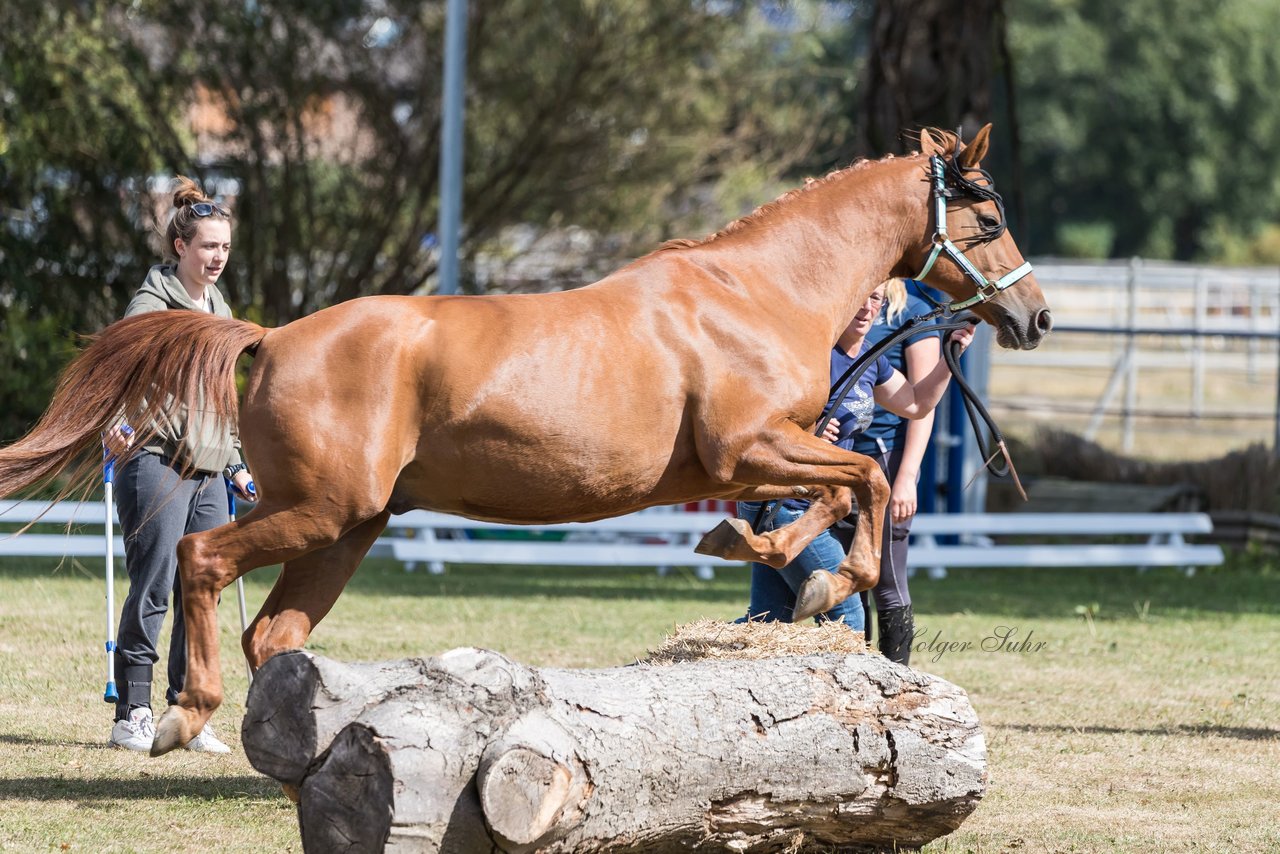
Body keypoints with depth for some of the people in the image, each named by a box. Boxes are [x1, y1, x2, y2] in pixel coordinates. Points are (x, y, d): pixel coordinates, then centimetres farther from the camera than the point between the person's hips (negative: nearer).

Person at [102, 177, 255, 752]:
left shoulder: (219, 310, 18)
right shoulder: (154, 301, -5)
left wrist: (236, 467, 26)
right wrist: (116, 422, -36)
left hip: (207, 474, 7)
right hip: (156, 462, -7)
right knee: (153, 589, -9)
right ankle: (132, 715, -4)